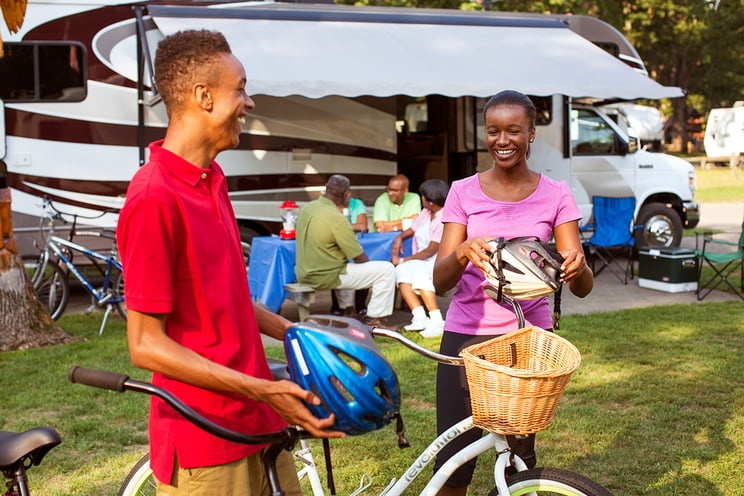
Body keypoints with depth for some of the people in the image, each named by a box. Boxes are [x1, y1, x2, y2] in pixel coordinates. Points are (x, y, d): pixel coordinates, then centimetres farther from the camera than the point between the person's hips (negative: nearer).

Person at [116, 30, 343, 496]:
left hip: (257, 423, 8)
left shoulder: (212, 178, 9)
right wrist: (262, 389, -23)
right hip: (203, 444, -8)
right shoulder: (154, 197, -20)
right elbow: (146, 344, -19)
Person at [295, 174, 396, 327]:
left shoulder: (307, 208, 2)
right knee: (387, 269, -5)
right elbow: (359, 257, -15)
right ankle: (374, 318, 3)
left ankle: (346, 309, 42)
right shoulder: (336, 218, -22)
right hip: (325, 277, -9)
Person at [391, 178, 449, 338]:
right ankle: (420, 318, -24)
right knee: (401, 271, -19)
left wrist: (404, 260, -14)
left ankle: (437, 322, -31)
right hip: (422, 261, 8)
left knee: (418, 272, -35)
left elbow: (431, 250, -18)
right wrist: (399, 237, 8)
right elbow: (412, 229, 31)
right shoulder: (426, 213, 13)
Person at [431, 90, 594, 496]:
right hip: (466, 336, 0)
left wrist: (577, 267, -29)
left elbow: (582, 287, -5)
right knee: (453, 461, -4)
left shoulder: (554, 196, 1)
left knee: (520, 456, 6)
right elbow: (440, 280, -8)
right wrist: (463, 252, -29)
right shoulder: (464, 192, 1)